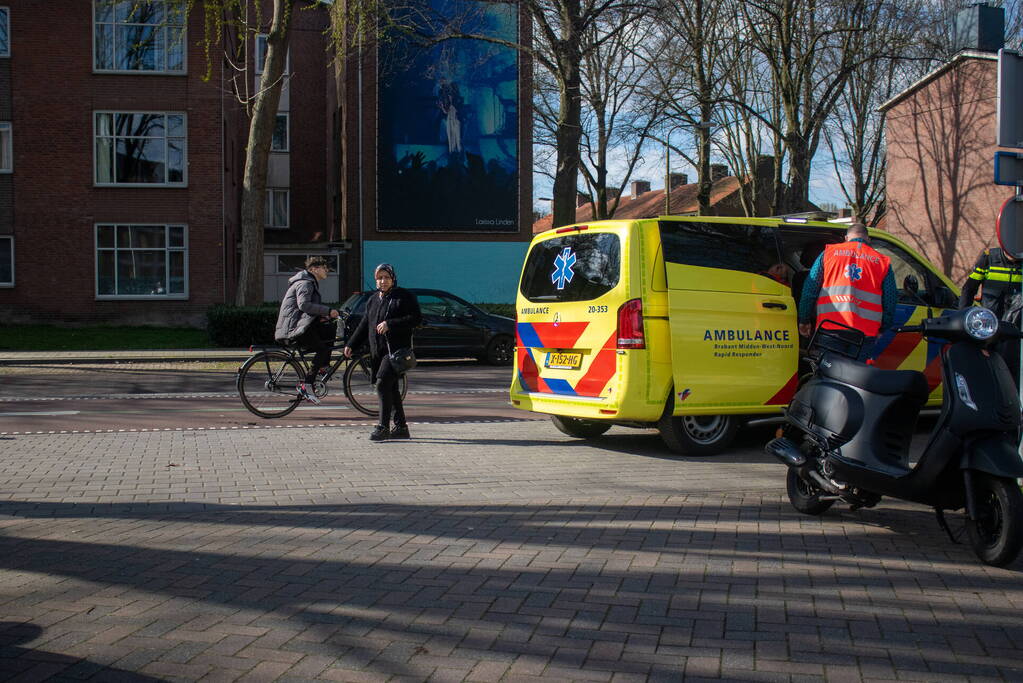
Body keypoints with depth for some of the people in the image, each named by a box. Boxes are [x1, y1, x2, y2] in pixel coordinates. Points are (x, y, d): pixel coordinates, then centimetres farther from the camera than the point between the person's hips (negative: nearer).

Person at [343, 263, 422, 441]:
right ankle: (401, 427, 16)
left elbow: (416, 318, -11)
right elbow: (364, 325, 23)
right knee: (391, 388, 9)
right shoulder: (373, 300, 19)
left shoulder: (404, 296, -1)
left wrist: (390, 324, -17)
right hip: (378, 351, 7)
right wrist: (351, 345, 15)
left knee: (383, 383, -18)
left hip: (397, 349, -7)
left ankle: (383, 427, -14)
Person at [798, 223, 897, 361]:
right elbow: (890, 300, 13)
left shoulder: (829, 252, 12)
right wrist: (882, 328, 23)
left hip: (830, 326, 0)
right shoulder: (882, 261, 13)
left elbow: (809, 289, 8)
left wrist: (804, 320, 14)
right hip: (865, 331, 0)